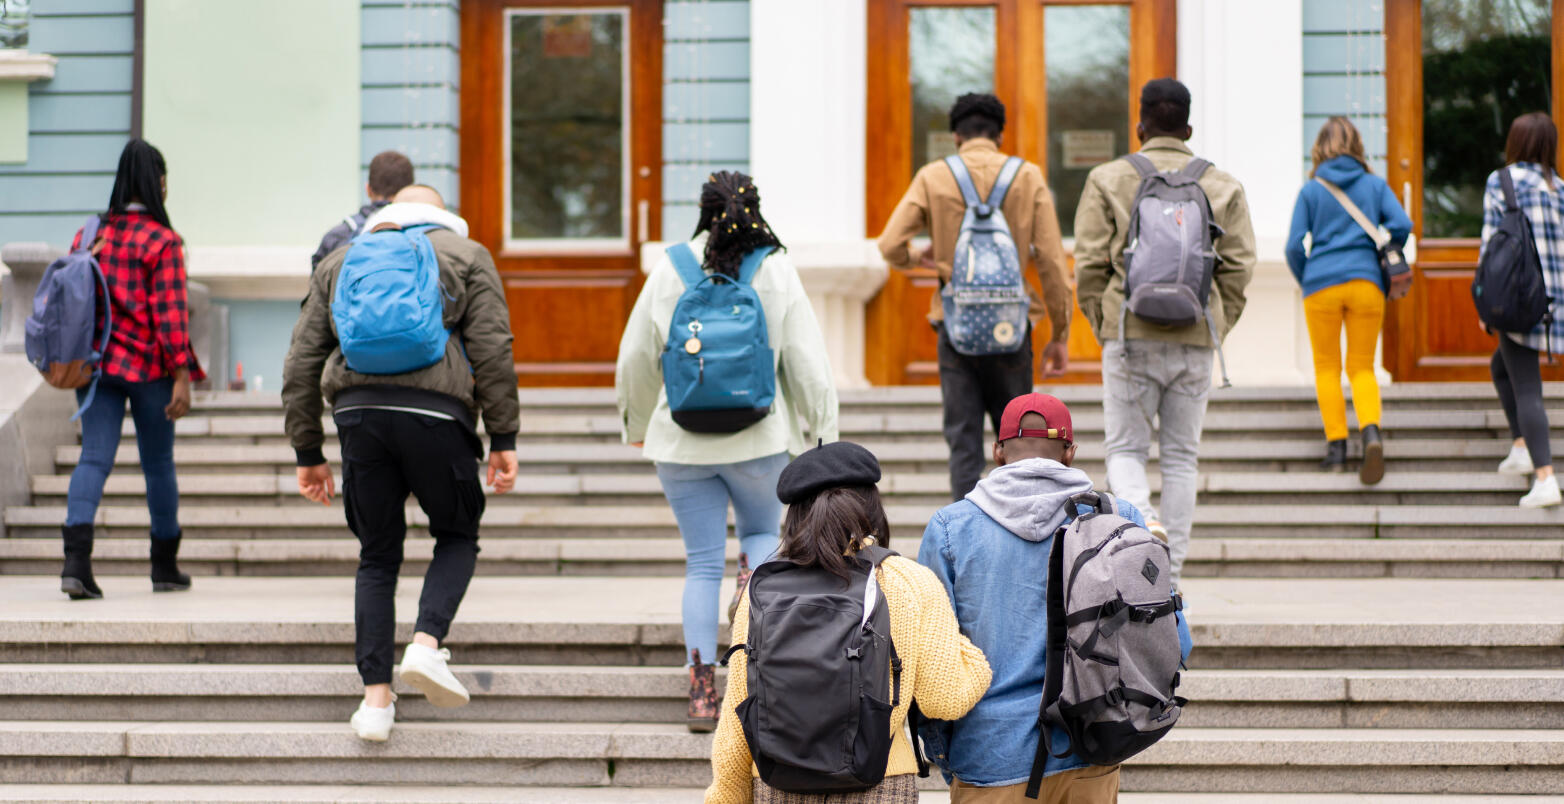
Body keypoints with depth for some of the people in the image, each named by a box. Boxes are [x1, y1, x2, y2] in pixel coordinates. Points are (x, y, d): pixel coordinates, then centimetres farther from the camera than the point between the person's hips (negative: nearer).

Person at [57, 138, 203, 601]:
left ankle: (76, 558, -22)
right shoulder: (162, 242, -9)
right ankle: (165, 567, 22)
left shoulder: (88, 236, 7)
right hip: (148, 367, -4)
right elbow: (170, 313, -13)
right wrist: (182, 376, -12)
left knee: (94, 457, -2)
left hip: (95, 364, 4)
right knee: (158, 463, 10)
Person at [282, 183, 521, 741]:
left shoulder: (340, 262, 25)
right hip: (435, 412, -2)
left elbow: (302, 361, 18)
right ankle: (426, 646, -5)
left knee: (378, 556, 12)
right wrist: (503, 439, 4)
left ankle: (376, 698, 5)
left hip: (357, 411, 3)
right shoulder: (466, 256, 16)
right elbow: (492, 350, 3)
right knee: (457, 536, 18)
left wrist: (308, 453, 20)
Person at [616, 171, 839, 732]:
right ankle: (755, 583, -11)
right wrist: (825, 436, 7)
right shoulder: (778, 272, -3)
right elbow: (808, 363, -3)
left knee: (702, 562, 7)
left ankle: (702, 690, 2)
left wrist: (637, 424, 24)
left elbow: (635, 358, 7)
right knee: (761, 531, 24)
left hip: (683, 441, 1)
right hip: (758, 436, -1)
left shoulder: (669, 272, 0)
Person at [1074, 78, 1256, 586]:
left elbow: (1089, 263, -1)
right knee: (1182, 456, 11)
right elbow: (1239, 267, 3)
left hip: (1130, 335, -2)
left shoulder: (1108, 180, 2)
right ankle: (1171, 569, 10)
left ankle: (1143, 520, -22)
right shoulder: (1222, 186, 7)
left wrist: (1105, 327, 9)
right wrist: (1216, 330, 11)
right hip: (1195, 341, 2)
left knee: (1125, 448, 7)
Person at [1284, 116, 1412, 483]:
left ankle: (1336, 445, 3)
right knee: (1362, 366, 6)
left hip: (1322, 285, -1)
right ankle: (1370, 430, -20)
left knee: (1327, 366, 10)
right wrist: (1383, 259, 11)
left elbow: (1294, 246, -1)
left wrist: (1305, 280, 14)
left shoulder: (1311, 190, 4)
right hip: (1366, 282, 1)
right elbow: (1402, 225, -5)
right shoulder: (1375, 185, 7)